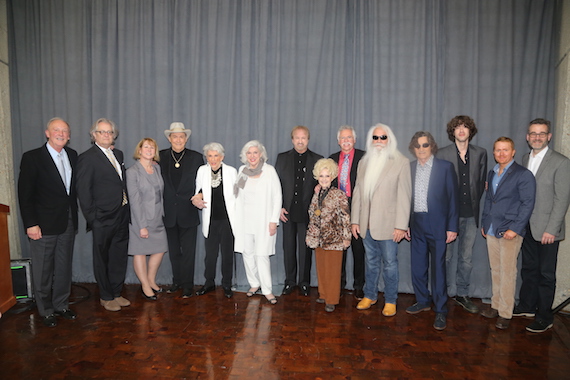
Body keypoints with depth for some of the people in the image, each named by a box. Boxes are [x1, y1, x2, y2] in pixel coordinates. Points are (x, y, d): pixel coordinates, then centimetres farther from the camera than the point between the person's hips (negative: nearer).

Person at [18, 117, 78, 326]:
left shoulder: (72, 155, 7)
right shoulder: (32, 158, -8)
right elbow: (25, 194, -10)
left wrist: (74, 217, 5)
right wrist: (31, 224, -14)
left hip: (68, 222, 5)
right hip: (44, 224, -5)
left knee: (64, 267, 14)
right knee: (43, 271, 8)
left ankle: (61, 305, 30)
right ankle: (46, 311, 23)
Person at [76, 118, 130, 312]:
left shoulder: (118, 154, 12)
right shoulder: (87, 157, -8)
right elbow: (83, 190, -11)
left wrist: (127, 211, 6)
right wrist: (92, 217, -13)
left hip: (121, 216, 7)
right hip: (103, 218, -6)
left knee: (119, 257, 15)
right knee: (102, 259, 8)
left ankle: (116, 293, 30)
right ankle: (106, 297, 23)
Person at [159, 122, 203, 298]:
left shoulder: (196, 157, 1)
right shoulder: (161, 157, 4)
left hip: (188, 211, -2)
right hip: (169, 212, 2)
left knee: (188, 251, 3)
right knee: (174, 250, 14)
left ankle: (187, 284, 15)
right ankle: (177, 281, 28)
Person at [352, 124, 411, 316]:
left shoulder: (401, 162, -4)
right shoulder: (364, 163, 11)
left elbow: (404, 196, -8)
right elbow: (358, 193, 11)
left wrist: (401, 226, -12)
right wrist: (355, 220, 7)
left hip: (388, 225, -4)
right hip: (367, 224, 4)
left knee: (390, 263, 4)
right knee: (371, 262, 16)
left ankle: (390, 301, 20)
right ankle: (370, 296, 30)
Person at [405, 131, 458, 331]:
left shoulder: (445, 167, -3)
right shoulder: (410, 168, 8)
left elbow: (453, 197, -4)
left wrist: (452, 227, -8)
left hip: (437, 224, -4)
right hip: (416, 223, 4)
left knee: (438, 268, -1)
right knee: (417, 267, 12)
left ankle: (440, 311, 11)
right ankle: (423, 301, 31)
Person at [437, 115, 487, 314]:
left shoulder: (480, 153, 8)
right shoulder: (443, 154, -1)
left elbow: (482, 182, 11)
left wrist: (475, 204, 5)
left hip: (470, 214, 3)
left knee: (466, 257, 11)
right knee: (446, 256, 4)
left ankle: (462, 294, 25)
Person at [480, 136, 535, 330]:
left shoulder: (523, 175, -6)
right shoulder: (492, 173, 14)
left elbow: (527, 204, -10)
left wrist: (515, 229, -16)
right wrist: (484, 223, 14)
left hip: (510, 231, -6)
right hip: (491, 230, 6)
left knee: (507, 273, -1)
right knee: (495, 270, 13)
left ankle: (505, 313, 9)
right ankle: (496, 305, 24)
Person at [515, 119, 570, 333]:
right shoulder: (525, 159, 9)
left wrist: (551, 229, -16)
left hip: (547, 229, -6)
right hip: (527, 226, 6)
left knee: (546, 274, 5)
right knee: (528, 269, 17)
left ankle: (544, 317, 18)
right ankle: (527, 306, 32)